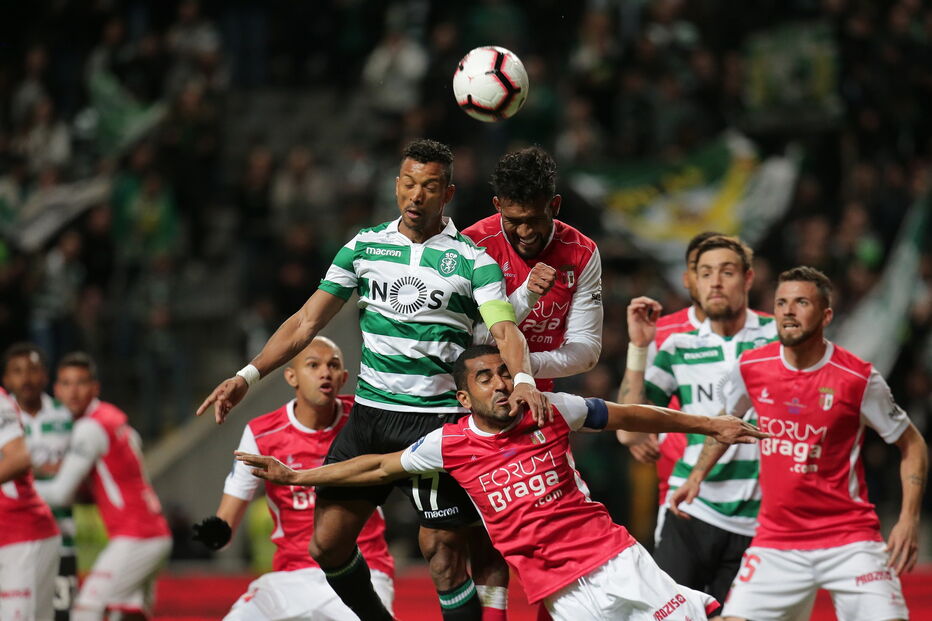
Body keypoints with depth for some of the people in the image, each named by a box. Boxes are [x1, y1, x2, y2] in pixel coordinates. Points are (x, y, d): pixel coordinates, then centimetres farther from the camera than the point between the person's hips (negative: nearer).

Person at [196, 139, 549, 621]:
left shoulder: (472, 259, -2)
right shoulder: (365, 246, 8)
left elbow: (505, 330, -14)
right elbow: (307, 322, 10)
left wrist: (523, 379, -36)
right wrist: (248, 375, 0)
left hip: (437, 418, -4)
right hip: (369, 413, 4)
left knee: (443, 552, -9)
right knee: (326, 543, 2)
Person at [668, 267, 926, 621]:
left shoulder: (859, 379, -10)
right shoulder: (751, 369, -1)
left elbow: (912, 445, 0)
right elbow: (727, 420, 21)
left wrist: (909, 519, -10)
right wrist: (697, 476, 11)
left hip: (849, 538, -3)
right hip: (776, 542, 3)